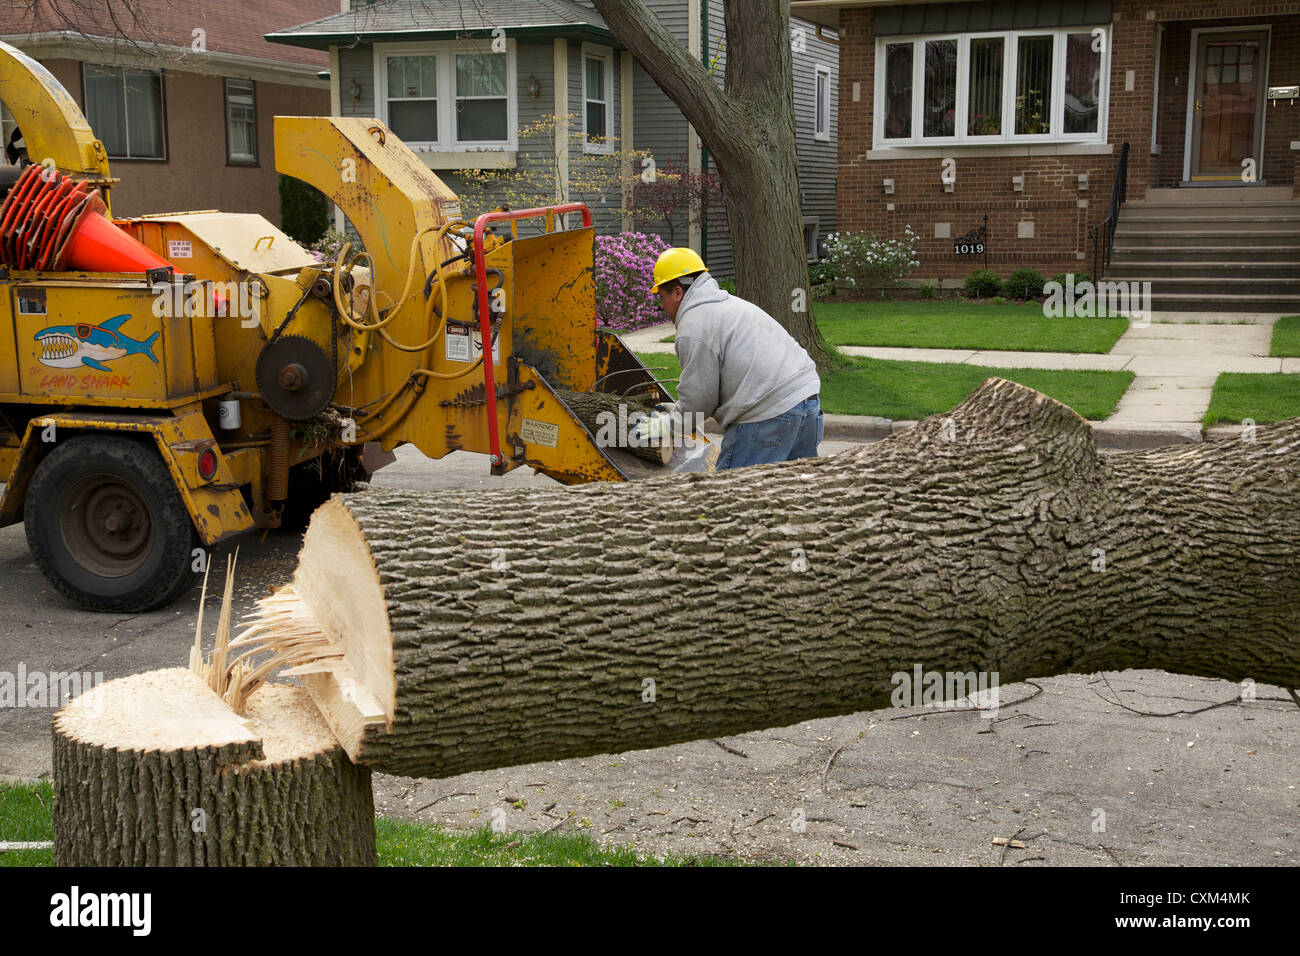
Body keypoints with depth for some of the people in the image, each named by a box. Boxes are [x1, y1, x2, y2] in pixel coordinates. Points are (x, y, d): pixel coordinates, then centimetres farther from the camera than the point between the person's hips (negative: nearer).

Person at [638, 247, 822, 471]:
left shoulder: (694, 329, -9)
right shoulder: (731, 302, 23)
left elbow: (699, 400, -6)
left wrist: (668, 425, 10)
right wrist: (680, 409, 28)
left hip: (768, 417, -10)